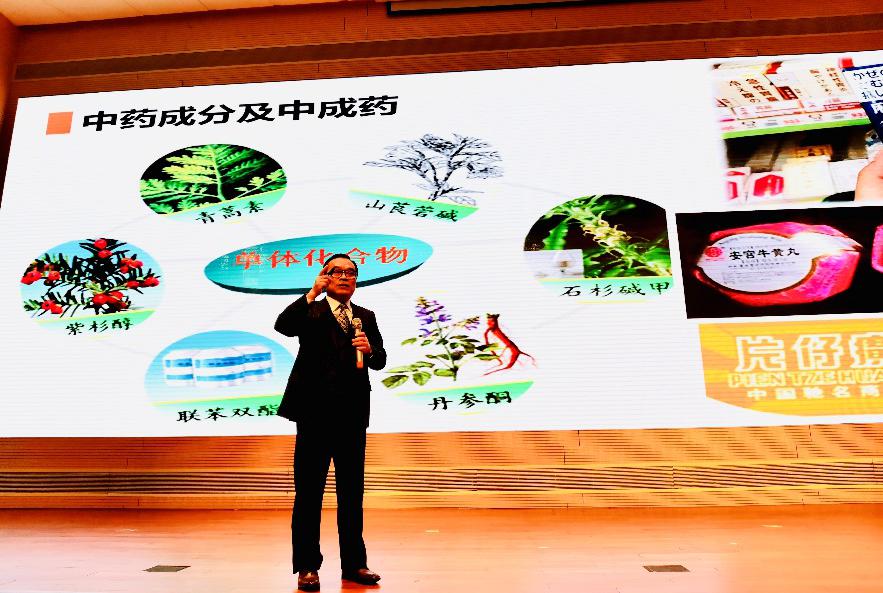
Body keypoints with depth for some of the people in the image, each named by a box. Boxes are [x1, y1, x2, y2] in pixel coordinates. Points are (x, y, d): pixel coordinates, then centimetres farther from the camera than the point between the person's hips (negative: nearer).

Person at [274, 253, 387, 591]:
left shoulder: (366, 317, 13)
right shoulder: (311, 312, 3)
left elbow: (380, 361, 5)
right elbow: (282, 326, -17)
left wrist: (369, 349, -17)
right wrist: (312, 294, -23)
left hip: (353, 414, 4)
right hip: (315, 412, -3)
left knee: (352, 491, 12)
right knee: (308, 492, 6)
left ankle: (354, 563, 24)